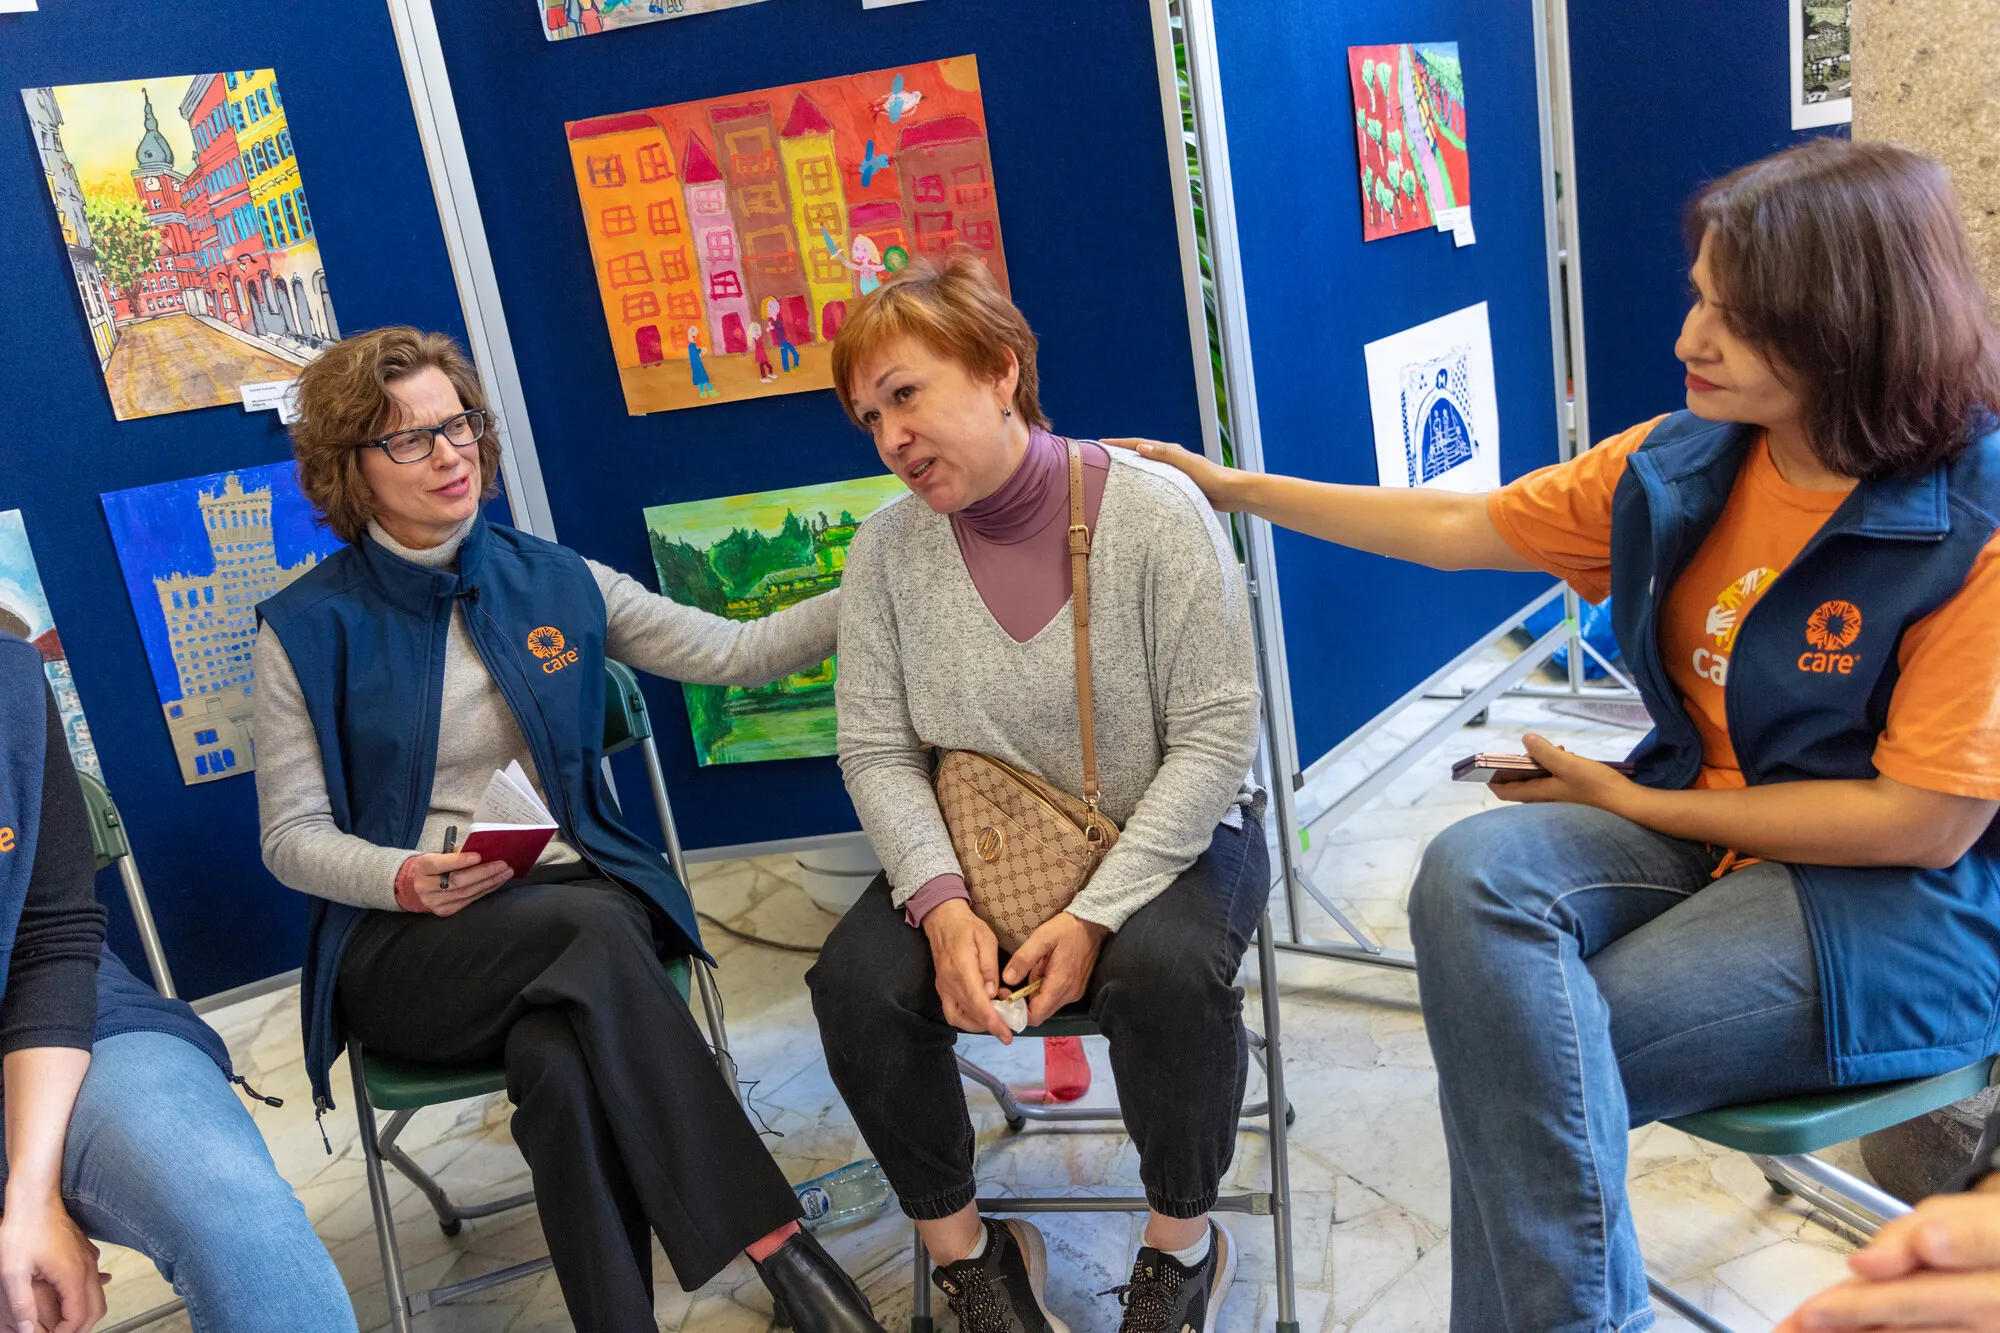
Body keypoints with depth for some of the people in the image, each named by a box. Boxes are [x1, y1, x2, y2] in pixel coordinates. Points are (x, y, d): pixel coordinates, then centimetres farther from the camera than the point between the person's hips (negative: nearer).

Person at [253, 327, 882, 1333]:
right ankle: (777, 1245, -31)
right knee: (589, 928, -34)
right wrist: (409, 878, -20)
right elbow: (293, 837, 1)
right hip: (403, 941, -2)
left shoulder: (552, 580, 9)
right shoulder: (308, 628, 1)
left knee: (563, 1066, -33)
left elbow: (733, 652, 5)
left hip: (577, 895, 2)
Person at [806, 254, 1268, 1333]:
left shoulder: (1152, 511, -15)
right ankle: (961, 1245, 5)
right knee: (855, 981, -22)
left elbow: (1215, 738, -15)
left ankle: (1183, 1242, -1)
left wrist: (1095, 915, -22)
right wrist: (941, 905, -21)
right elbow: (876, 753, -3)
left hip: (1165, 838, -3)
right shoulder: (886, 548, -4)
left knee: (1166, 969, -33)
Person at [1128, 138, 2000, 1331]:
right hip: (1699, 828, 6)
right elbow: (1458, 530, 9)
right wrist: (1234, 487, 11)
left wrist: (1635, 802, -11)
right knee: (1475, 874, -25)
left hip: (1899, 903, -5)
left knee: (1528, 1065, -25)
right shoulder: (1681, 465, 0)